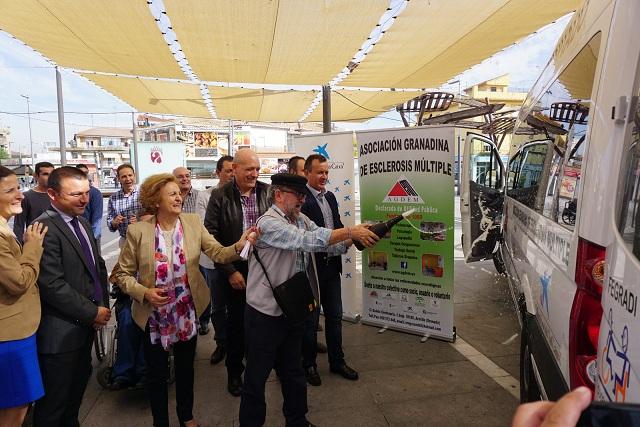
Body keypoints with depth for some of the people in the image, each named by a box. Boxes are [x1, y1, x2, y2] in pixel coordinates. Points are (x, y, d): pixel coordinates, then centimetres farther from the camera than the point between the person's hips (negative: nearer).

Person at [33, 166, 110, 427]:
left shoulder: (82, 224, 9)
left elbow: (98, 266, 15)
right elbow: (52, 285, -24)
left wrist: (103, 306, 3)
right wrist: (92, 313, -15)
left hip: (85, 325, 8)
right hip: (60, 332, -8)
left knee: (78, 387, 23)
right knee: (53, 405, 9)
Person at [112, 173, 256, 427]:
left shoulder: (193, 222, -8)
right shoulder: (138, 231, -13)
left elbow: (218, 253, -16)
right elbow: (123, 274, -6)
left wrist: (238, 246, -35)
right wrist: (144, 292, -22)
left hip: (187, 312, 2)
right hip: (154, 314, -2)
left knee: (186, 367, 21)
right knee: (157, 373, 16)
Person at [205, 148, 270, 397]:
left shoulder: (268, 193, 0)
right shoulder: (220, 196, -6)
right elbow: (211, 237, -8)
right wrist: (230, 271, -11)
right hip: (236, 271, -2)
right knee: (236, 321, 12)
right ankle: (234, 371, 32)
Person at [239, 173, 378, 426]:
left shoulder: (301, 220, 5)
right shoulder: (269, 223, -20)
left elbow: (330, 245, 1)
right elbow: (308, 240, -32)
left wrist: (358, 237, -15)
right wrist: (350, 232, -30)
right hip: (265, 313, -8)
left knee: (293, 372, 23)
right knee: (257, 377, 9)